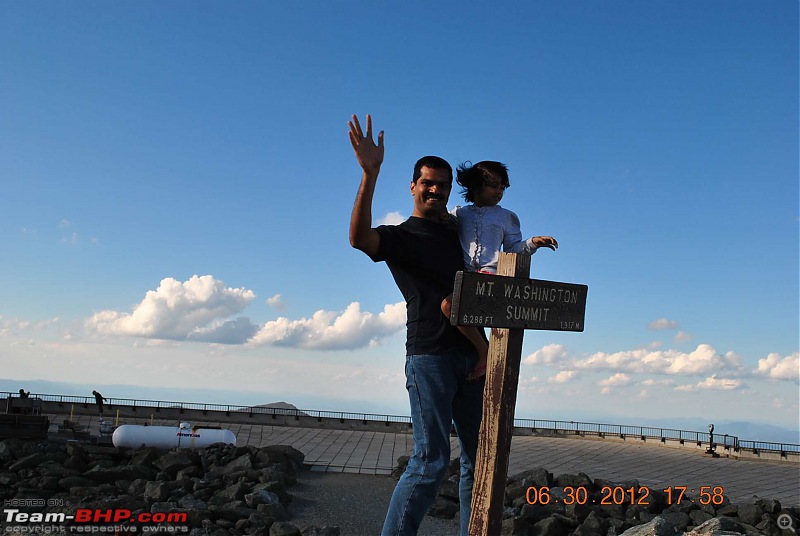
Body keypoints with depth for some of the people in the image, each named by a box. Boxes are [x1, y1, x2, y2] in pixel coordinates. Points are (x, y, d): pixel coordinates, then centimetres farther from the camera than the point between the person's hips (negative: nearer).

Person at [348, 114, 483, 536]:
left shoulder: (457, 230, 20)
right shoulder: (398, 237, 3)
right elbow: (359, 237, -21)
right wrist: (370, 174, -28)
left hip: (472, 354, 7)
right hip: (429, 355, -6)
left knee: (479, 460, 8)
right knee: (431, 461, -11)